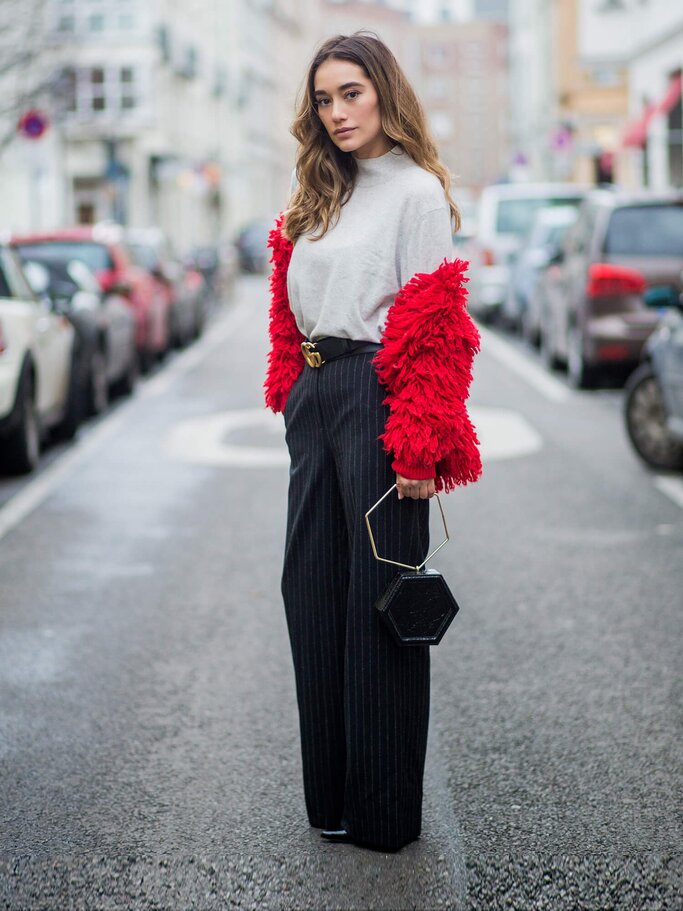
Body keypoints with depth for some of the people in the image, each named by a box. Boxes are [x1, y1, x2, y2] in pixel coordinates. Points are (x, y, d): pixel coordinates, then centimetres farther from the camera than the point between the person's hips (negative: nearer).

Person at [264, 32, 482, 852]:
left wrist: (423, 447, -18)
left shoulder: (416, 190, -6)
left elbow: (433, 329, -12)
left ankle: (384, 809, 9)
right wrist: (293, 398, 12)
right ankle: (329, 789, 24)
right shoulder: (316, 201, 16)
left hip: (376, 399, -8)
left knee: (378, 590, -2)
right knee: (309, 585, 10)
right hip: (313, 400, 8)